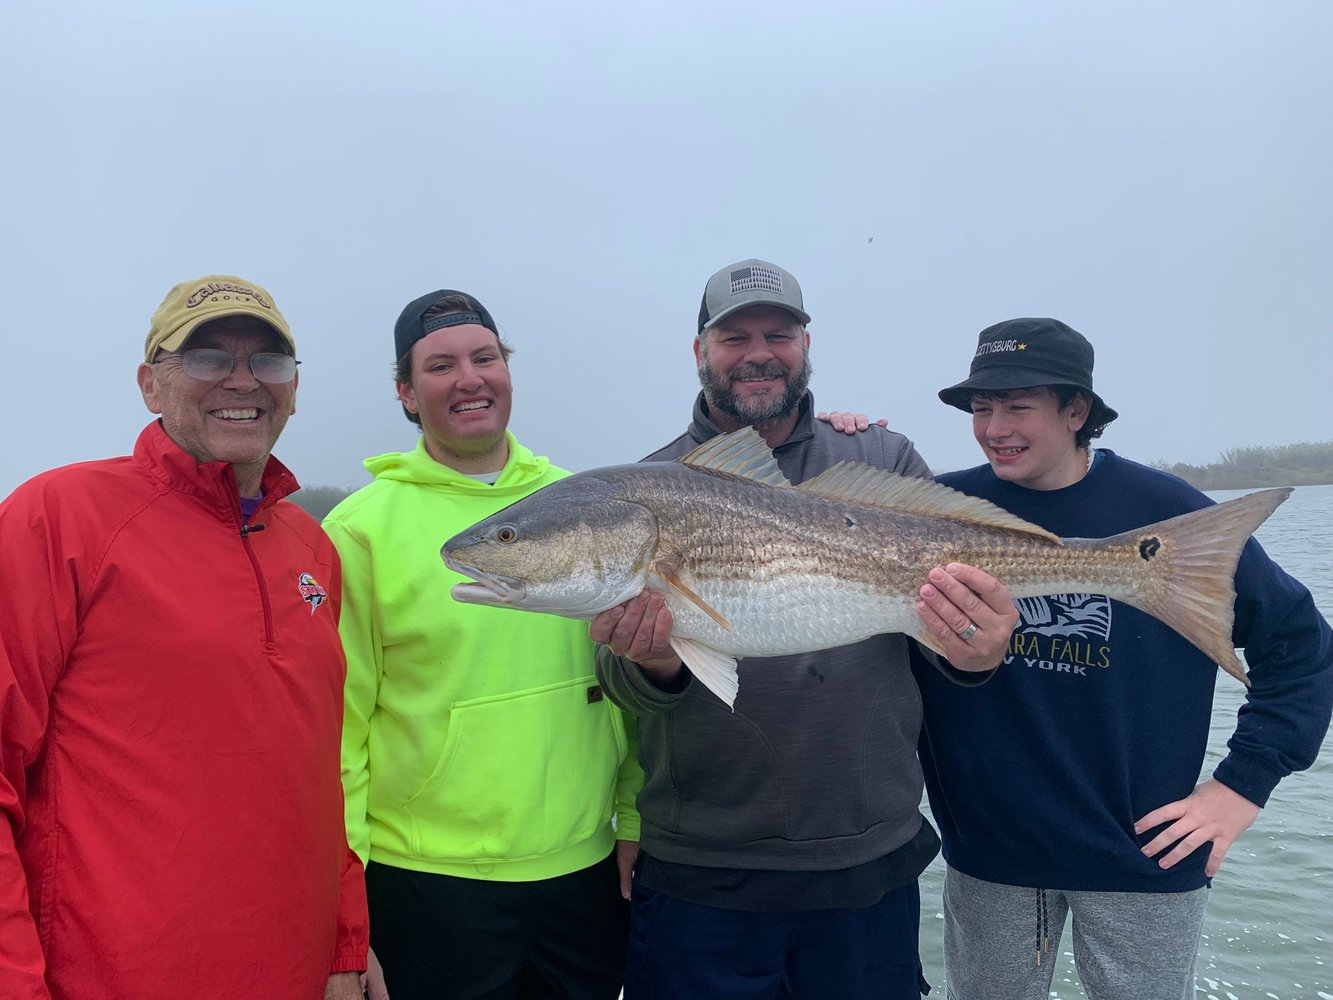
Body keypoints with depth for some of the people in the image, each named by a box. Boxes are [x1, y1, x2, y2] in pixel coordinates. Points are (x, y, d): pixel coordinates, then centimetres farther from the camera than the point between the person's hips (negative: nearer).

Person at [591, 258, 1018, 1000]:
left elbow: (955, 599, -4)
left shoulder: (885, 461, 2)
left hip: (872, 863, 1)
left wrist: (979, 650, -26)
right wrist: (653, 664, -27)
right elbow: (619, 680, -4)